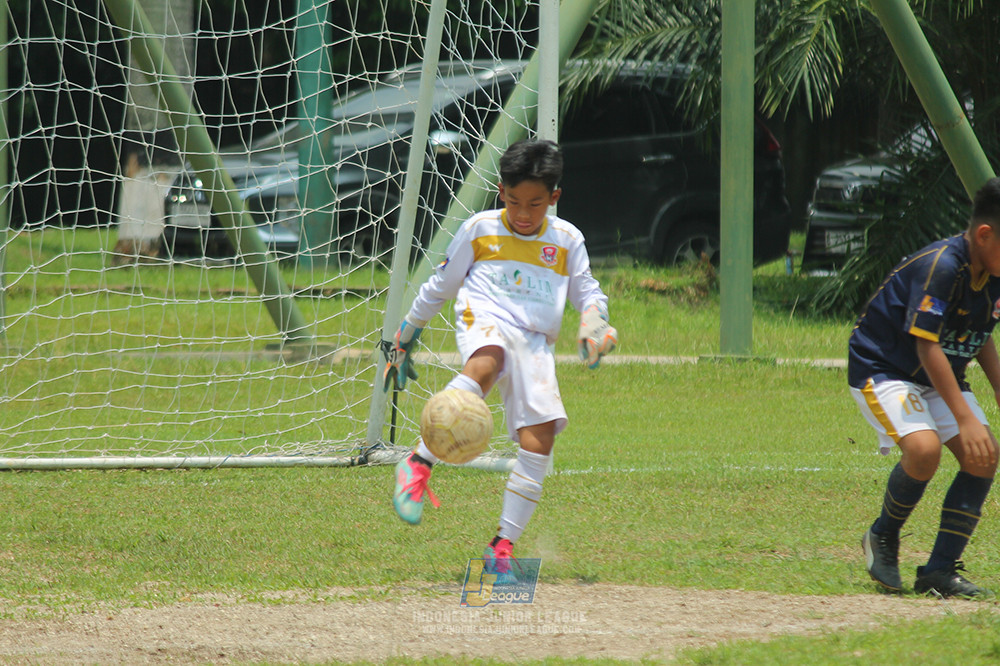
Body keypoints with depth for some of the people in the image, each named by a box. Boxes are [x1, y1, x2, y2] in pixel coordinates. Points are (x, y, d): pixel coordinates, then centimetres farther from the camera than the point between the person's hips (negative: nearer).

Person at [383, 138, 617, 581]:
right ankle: (419, 463, -48)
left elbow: (587, 293, 24)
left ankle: (503, 545, -7)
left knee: (539, 438, -15)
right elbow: (439, 287, 20)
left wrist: (594, 324, 0)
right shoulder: (480, 229, 12)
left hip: (535, 344, 3)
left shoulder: (567, 240, 16)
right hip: (484, 326, -3)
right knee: (485, 365, -41)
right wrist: (404, 340, 23)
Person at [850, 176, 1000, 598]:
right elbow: (927, 346, -30)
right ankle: (883, 537, -3)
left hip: (940, 376, 9)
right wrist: (965, 419, -33)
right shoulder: (940, 266, -28)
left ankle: (940, 571, -2)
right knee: (924, 448, -30)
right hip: (882, 369, -9)